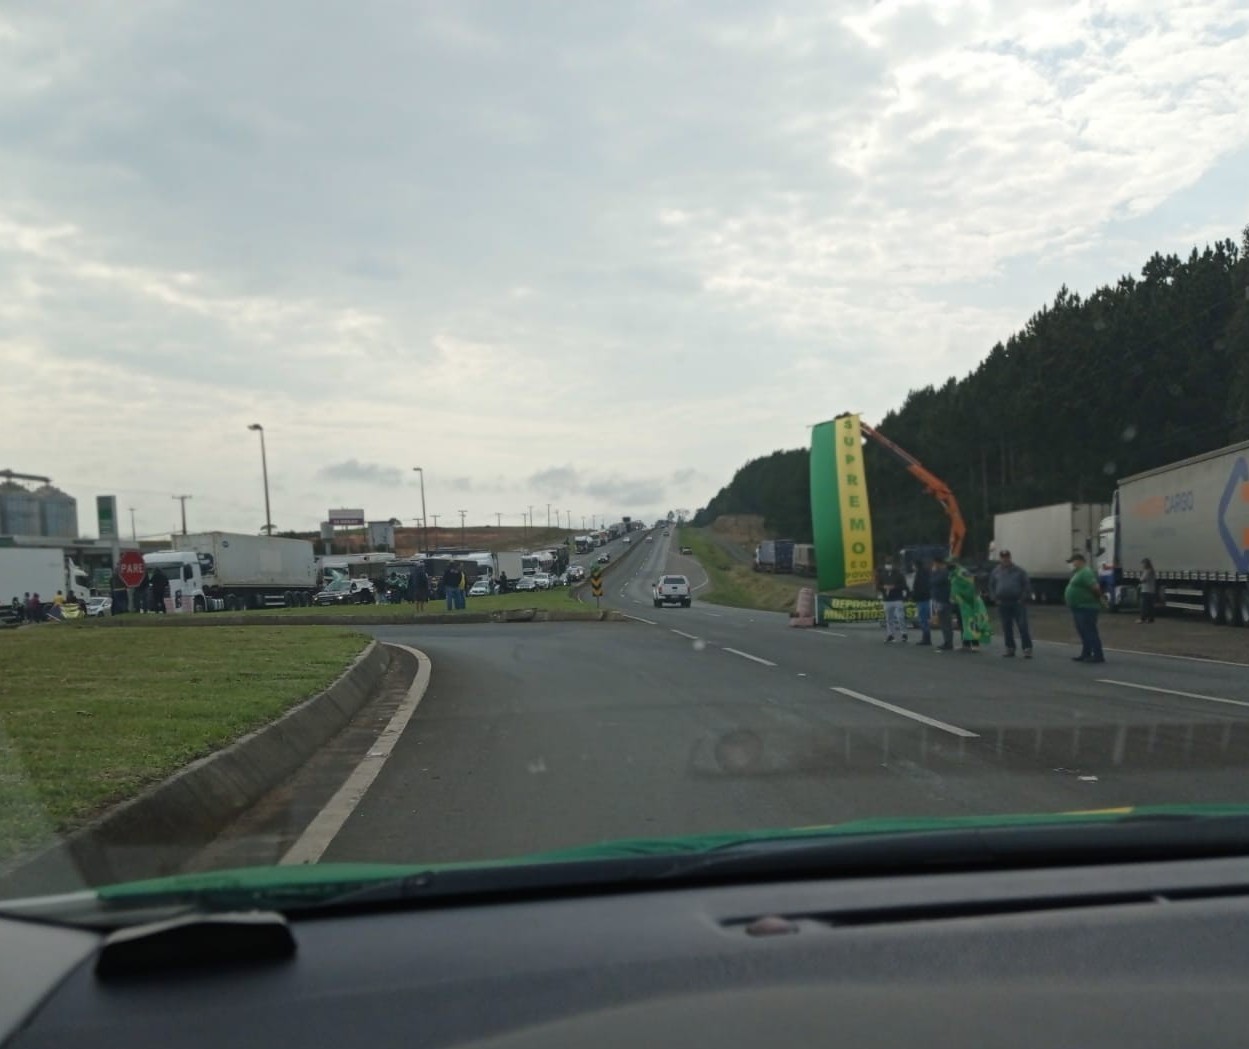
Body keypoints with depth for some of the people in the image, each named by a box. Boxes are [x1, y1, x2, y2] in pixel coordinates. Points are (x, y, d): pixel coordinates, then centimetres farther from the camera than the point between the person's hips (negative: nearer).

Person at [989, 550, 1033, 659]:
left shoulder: (1019, 571, 2)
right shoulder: (995, 572, 10)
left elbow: (1027, 585, 2)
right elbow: (991, 586, 17)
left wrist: (1022, 598, -7)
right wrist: (995, 598, 5)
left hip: (1017, 602, -3)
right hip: (1003, 604, 3)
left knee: (1023, 625, -8)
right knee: (1007, 627, 7)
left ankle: (1027, 649, -8)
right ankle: (1010, 649, 15)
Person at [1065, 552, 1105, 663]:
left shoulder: (1086, 572, -17)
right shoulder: (1079, 572, 16)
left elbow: (1095, 587, -25)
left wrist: (1098, 598, -12)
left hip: (1086, 608, -11)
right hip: (1079, 608, 11)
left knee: (1090, 632, -8)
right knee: (1084, 633, 14)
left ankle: (1098, 656, -6)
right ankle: (1085, 654, 20)